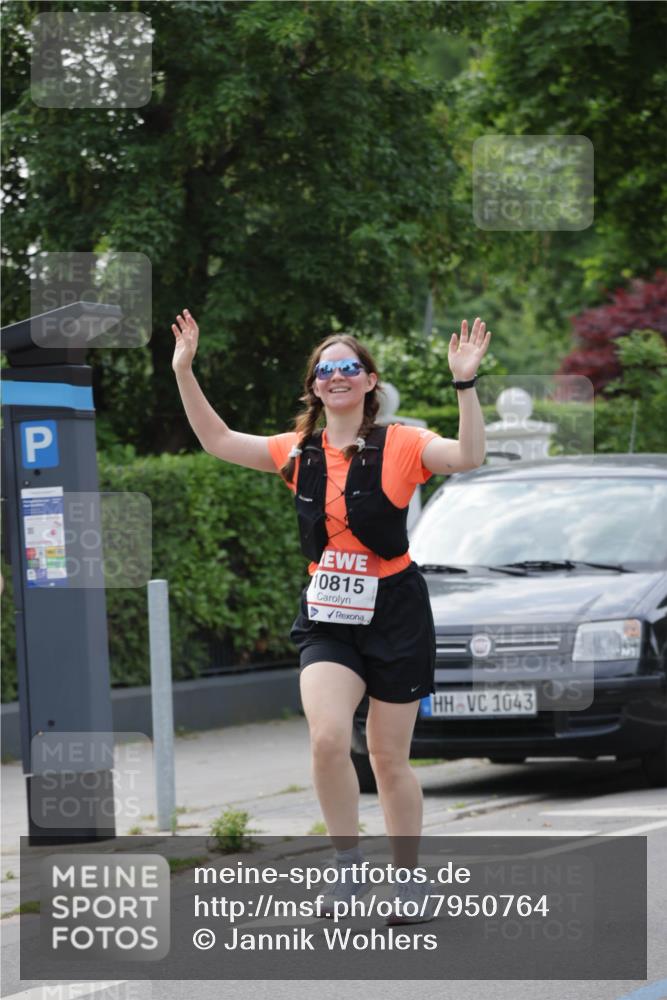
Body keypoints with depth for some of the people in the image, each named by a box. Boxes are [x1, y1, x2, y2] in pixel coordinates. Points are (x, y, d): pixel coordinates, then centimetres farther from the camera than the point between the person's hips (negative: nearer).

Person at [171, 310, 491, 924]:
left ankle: (410, 878, 23)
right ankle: (349, 867, -4)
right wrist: (184, 372, 4)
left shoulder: (400, 447, -7)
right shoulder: (299, 453, 6)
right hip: (326, 616, 3)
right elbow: (219, 441, 12)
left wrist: (465, 383, -33)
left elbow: (469, 457, -23)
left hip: (394, 613, -3)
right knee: (328, 739, -20)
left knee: (390, 758, 6)